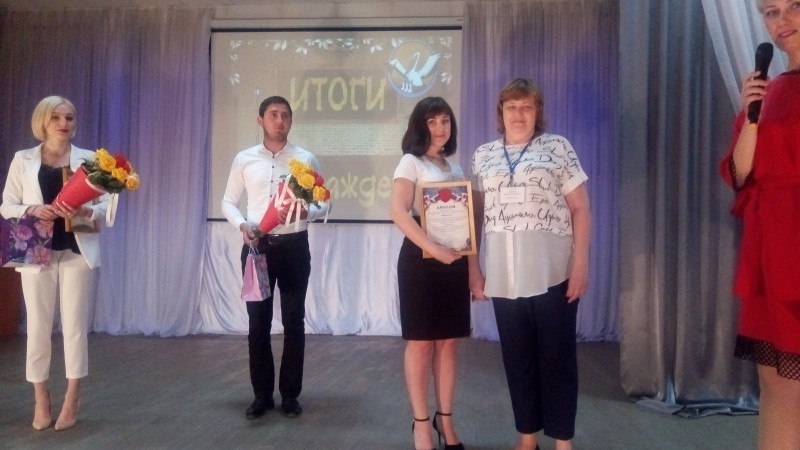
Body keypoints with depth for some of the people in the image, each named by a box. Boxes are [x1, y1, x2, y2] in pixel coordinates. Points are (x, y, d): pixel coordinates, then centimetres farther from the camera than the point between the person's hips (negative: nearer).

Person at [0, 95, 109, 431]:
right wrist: (33, 210, -15)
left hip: (78, 251, 0)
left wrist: (84, 211, -19)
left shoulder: (89, 159, 5)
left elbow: (105, 205, 2)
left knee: (75, 325, 2)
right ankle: (41, 399, 18)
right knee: (38, 326, 5)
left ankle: (72, 400, 13)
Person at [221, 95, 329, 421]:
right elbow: (228, 202, 9)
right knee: (258, 321, 6)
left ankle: (290, 394, 19)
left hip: (294, 246, 0)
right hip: (257, 246, 1)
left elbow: (324, 203, 3)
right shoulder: (244, 159, 5)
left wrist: (305, 212, -18)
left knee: (293, 321, 6)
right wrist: (242, 225, -10)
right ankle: (262, 394, 20)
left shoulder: (306, 159, 2)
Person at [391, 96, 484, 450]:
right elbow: (399, 213, -15)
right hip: (421, 259, -5)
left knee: (449, 340, 8)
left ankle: (445, 418, 19)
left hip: (454, 260, 5)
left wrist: (473, 265, 5)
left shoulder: (455, 168, 16)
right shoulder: (410, 162, -1)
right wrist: (434, 248, -23)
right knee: (420, 341, 0)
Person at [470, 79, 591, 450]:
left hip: (552, 271, -3)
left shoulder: (558, 147, 2)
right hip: (504, 275, 3)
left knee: (557, 356, 5)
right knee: (517, 357, 11)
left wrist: (581, 262, -8)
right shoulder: (484, 155, 11)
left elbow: (580, 209, 0)